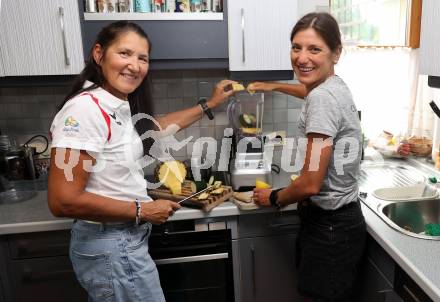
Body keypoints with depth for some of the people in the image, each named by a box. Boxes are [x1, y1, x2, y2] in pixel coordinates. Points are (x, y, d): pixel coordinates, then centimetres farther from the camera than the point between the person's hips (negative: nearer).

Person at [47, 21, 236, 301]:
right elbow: (63, 201, -26)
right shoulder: (84, 109, -24)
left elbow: (155, 126, 22)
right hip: (111, 248, -8)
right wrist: (142, 211, -18)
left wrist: (209, 104, 23)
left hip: (127, 239, 9)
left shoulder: (122, 106, 2)